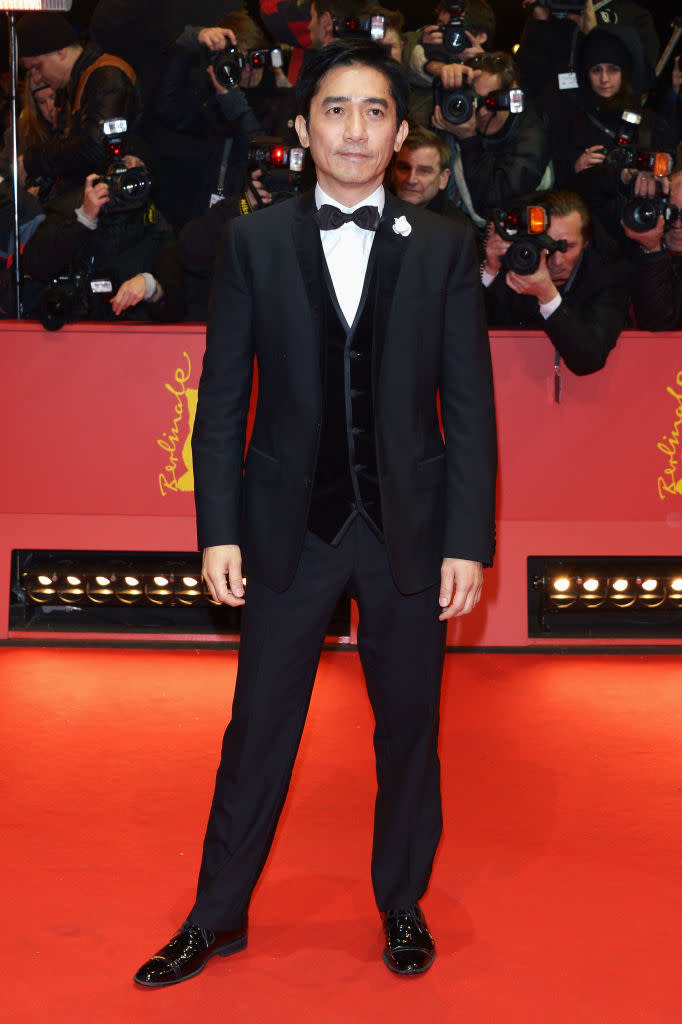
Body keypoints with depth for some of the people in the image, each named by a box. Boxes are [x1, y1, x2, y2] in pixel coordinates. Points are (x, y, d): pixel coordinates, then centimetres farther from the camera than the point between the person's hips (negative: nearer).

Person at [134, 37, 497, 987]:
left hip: (409, 526, 1)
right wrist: (218, 531, -4)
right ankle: (218, 916, 24)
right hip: (290, 524, 0)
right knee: (259, 725, 8)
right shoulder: (254, 241, 2)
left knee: (409, 728, 11)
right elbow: (223, 398, 2)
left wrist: (469, 541, -5)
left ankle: (402, 903, 32)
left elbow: (470, 403, 0)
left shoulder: (444, 246, 2)